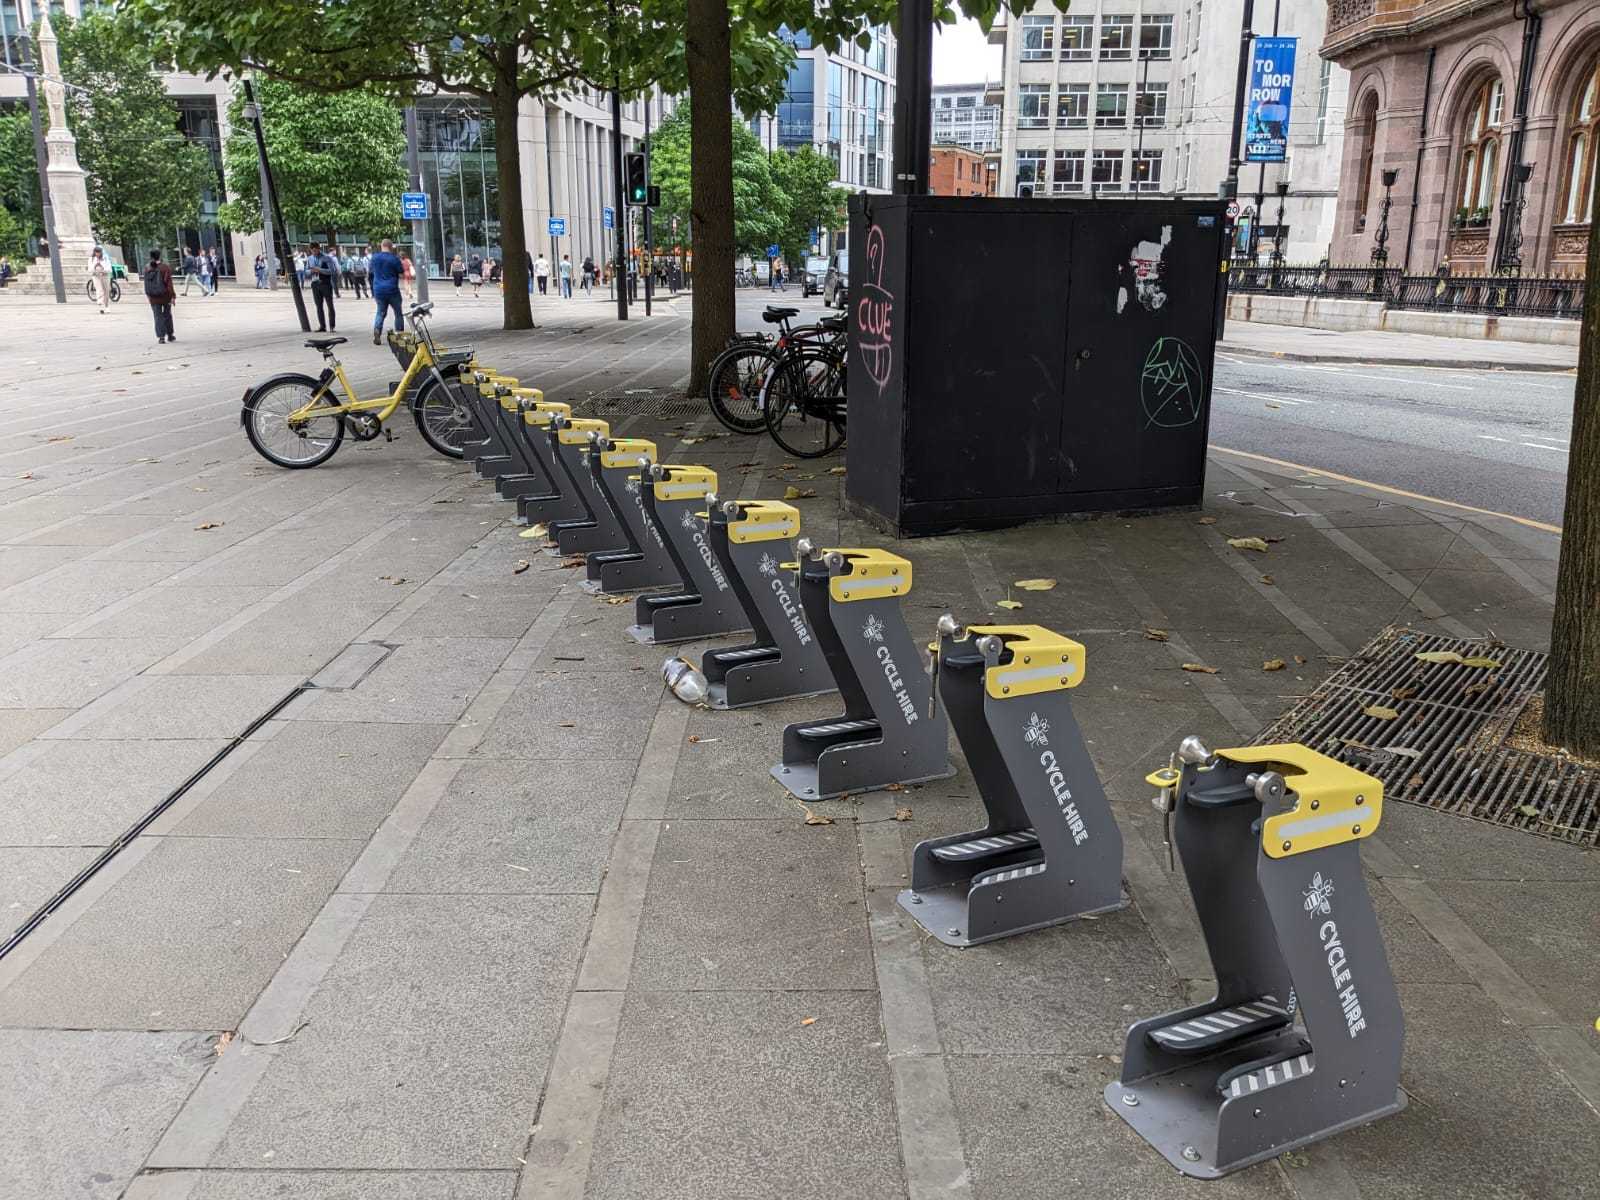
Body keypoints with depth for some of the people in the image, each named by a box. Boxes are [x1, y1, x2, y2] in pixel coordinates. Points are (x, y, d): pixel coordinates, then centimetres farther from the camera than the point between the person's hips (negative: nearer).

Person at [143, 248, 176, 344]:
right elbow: (169, 283, -13)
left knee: (158, 316, 5)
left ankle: (160, 336, -5)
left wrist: (148, 296, 19)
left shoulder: (147, 269, 1)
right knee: (167, 315, 15)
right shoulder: (165, 268, -10)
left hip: (153, 298, 2)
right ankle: (170, 335, 24)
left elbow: (146, 284, 8)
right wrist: (173, 296, -11)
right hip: (165, 296, -2)